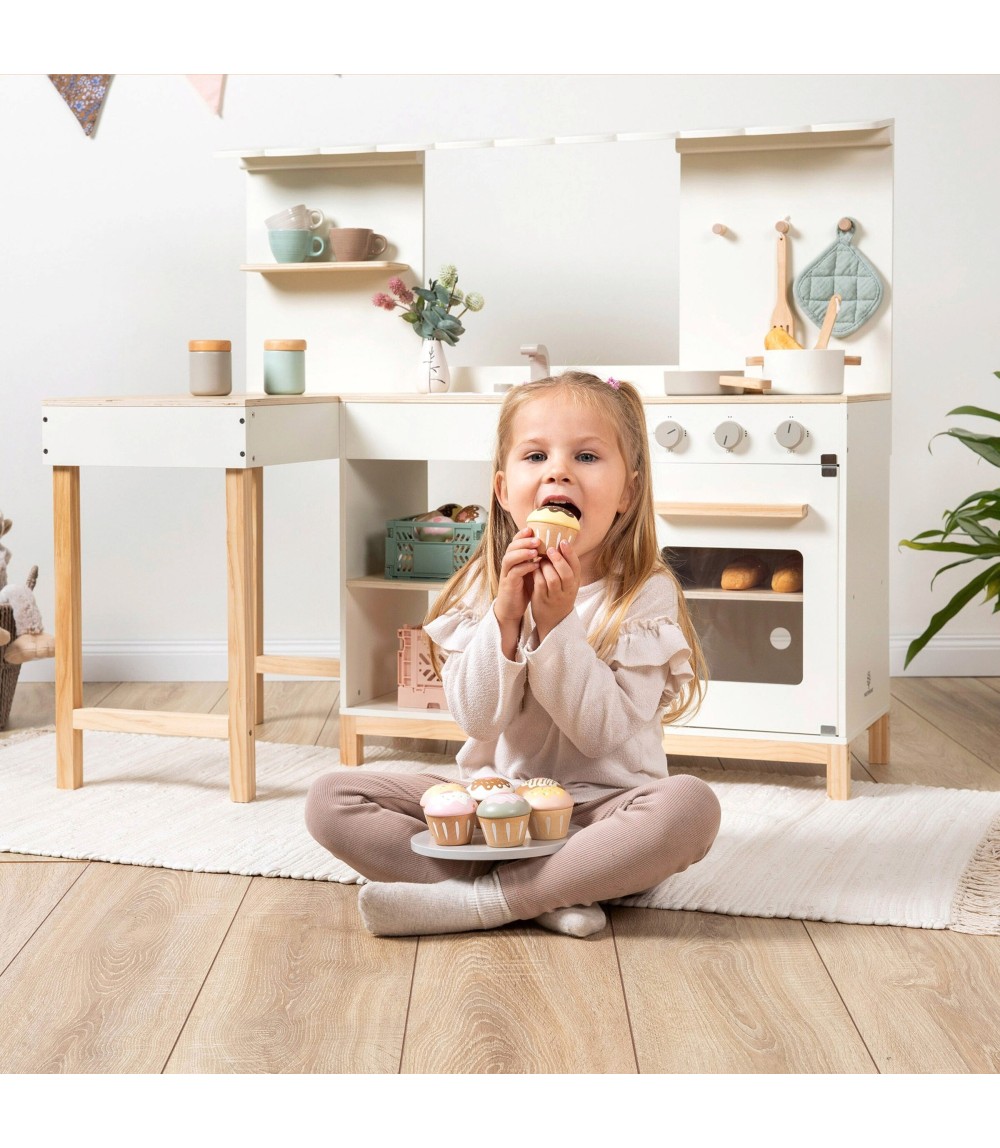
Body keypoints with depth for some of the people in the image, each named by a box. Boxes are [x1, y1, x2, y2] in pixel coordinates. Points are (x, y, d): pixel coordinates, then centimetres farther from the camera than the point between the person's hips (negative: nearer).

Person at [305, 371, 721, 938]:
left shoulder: (647, 593, -8)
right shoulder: (485, 584, 0)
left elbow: (604, 731, -16)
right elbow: (478, 719, -9)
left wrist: (557, 623, -25)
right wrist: (505, 615, -23)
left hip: (600, 809, -3)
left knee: (691, 805, -35)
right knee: (330, 798, -15)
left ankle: (476, 900, -28)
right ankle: (544, 900, -25)